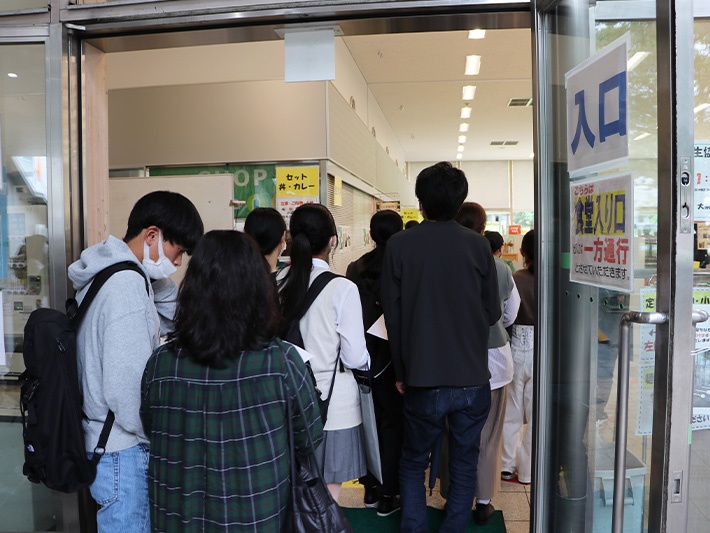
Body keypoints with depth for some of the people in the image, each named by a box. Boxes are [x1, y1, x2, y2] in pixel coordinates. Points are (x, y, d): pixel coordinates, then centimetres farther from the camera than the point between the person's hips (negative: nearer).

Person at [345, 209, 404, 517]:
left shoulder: (355, 269, -2)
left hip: (363, 357, 4)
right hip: (393, 356, -4)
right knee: (393, 425, 8)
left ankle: (371, 488, 28)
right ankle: (388, 495, 15)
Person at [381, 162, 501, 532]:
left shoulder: (399, 245, -8)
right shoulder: (478, 245, -4)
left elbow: (393, 315, -4)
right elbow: (492, 312, 2)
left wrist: (401, 372, 6)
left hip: (422, 380, -1)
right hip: (472, 378, 1)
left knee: (412, 464, 18)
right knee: (464, 464, 17)